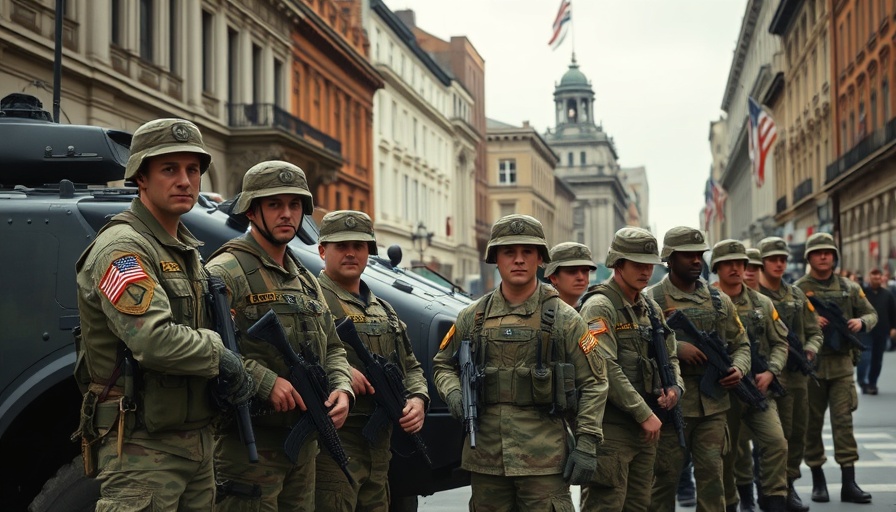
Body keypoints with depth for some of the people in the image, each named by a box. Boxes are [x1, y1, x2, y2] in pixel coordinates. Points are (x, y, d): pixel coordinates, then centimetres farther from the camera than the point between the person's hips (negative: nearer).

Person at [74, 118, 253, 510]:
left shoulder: (187, 252, 16)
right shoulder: (122, 248, -14)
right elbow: (154, 341, -27)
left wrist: (237, 376, 0)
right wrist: (221, 354, -11)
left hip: (197, 443, 9)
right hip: (143, 449, -9)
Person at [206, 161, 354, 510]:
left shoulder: (307, 282, 19)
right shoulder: (226, 272, -9)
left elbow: (333, 349, 24)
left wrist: (342, 388, 4)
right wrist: (265, 381, -26)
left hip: (305, 442, 8)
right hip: (249, 443, -8)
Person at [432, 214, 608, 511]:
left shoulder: (563, 318, -1)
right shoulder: (473, 317, 7)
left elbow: (594, 383, 0)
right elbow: (443, 365, 19)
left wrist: (586, 445, -7)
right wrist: (452, 393, -3)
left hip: (544, 461, -3)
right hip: (485, 458, 3)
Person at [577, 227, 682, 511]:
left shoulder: (651, 307, 14)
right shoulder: (599, 306, -12)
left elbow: (669, 357, 23)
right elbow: (606, 369, -21)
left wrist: (675, 387, 0)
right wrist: (645, 414, -18)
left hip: (646, 425, 8)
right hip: (610, 426, -8)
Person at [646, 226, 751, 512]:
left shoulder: (719, 301, 11)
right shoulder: (651, 300, -5)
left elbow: (740, 344, 17)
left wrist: (739, 369, -3)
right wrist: (676, 347, -21)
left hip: (713, 403, 4)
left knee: (711, 476, 5)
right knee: (665, 478, 4)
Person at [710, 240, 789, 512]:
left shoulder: (762, 303, 6)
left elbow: (780, 342, 8)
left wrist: (770, 372, -7)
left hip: (759, 389, 2)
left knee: (776, 442, -14)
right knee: (724, 453, 8)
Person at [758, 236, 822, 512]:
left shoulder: (797, 295, 13)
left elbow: (814, 331, 17)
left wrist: (810, 350, -3)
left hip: (799, 375, 6)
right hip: (771, 374, -6)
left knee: (798, 434, 11)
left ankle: (789, 484, 24)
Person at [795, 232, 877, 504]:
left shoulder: (849, 288, 9)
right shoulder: (798, 289, -1)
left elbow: (871, 313, 15)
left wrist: (861, 322, -7)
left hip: (842, 363, 2)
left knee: (843, 420, -3)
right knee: (813, 422, 6)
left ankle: (848, 483, -1)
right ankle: (818, 480, 17)